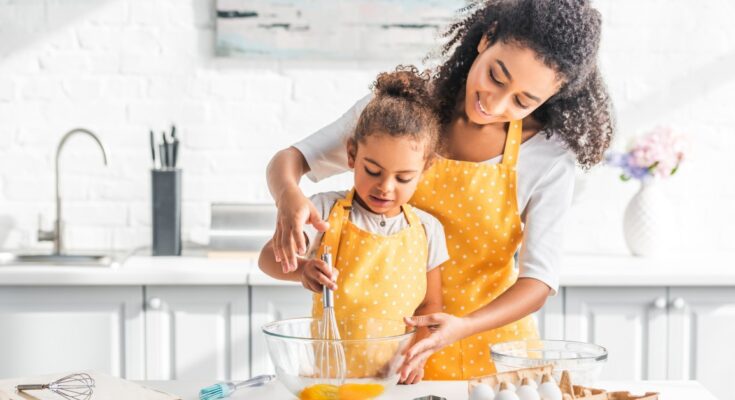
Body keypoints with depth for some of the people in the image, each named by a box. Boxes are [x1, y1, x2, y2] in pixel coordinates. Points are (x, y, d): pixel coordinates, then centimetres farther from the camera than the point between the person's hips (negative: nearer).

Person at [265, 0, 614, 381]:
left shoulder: (550, 159, -15)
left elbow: (539, 280, -15)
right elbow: (291, 159, -6)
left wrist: (463, 328, -32)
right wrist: (289, 195, -29)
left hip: (489, 343, -1)